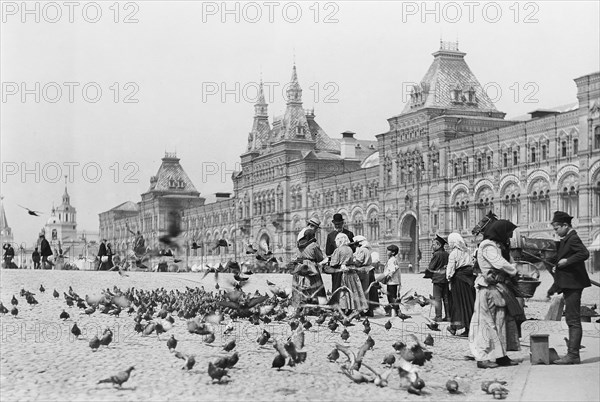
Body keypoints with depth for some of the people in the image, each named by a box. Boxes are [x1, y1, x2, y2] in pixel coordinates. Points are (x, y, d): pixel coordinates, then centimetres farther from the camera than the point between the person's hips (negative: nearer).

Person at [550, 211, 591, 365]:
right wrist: (558, 266, 8)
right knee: (572, 319, 13)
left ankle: (573, 355, -7)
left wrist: (566, 261, -22)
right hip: (569, 284, 11)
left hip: (573, 285, -11)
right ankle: (573, 354, 18)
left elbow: (584, 254, -30)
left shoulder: (573, 238, -15)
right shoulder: (566, 239, 15)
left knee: (573, 320, -8)